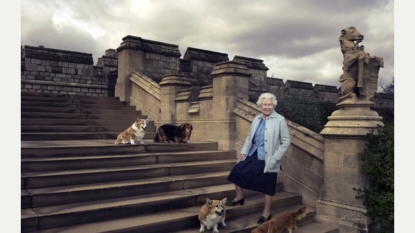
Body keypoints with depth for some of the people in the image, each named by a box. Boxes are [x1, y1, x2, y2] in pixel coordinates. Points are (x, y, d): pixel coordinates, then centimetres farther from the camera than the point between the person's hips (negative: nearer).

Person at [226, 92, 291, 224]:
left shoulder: (280, 120, -11)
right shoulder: (257, 119, 5)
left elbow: (286, 142, -11)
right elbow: (249, 136, 13)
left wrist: (275, 158, -16)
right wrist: (244, 151, 3)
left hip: (267, 159, -5)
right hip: (252, 154, 6)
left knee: (267, 186, 6)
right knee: (237, 171, 4)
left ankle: (266, 213, 25)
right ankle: (239, 197, 29)